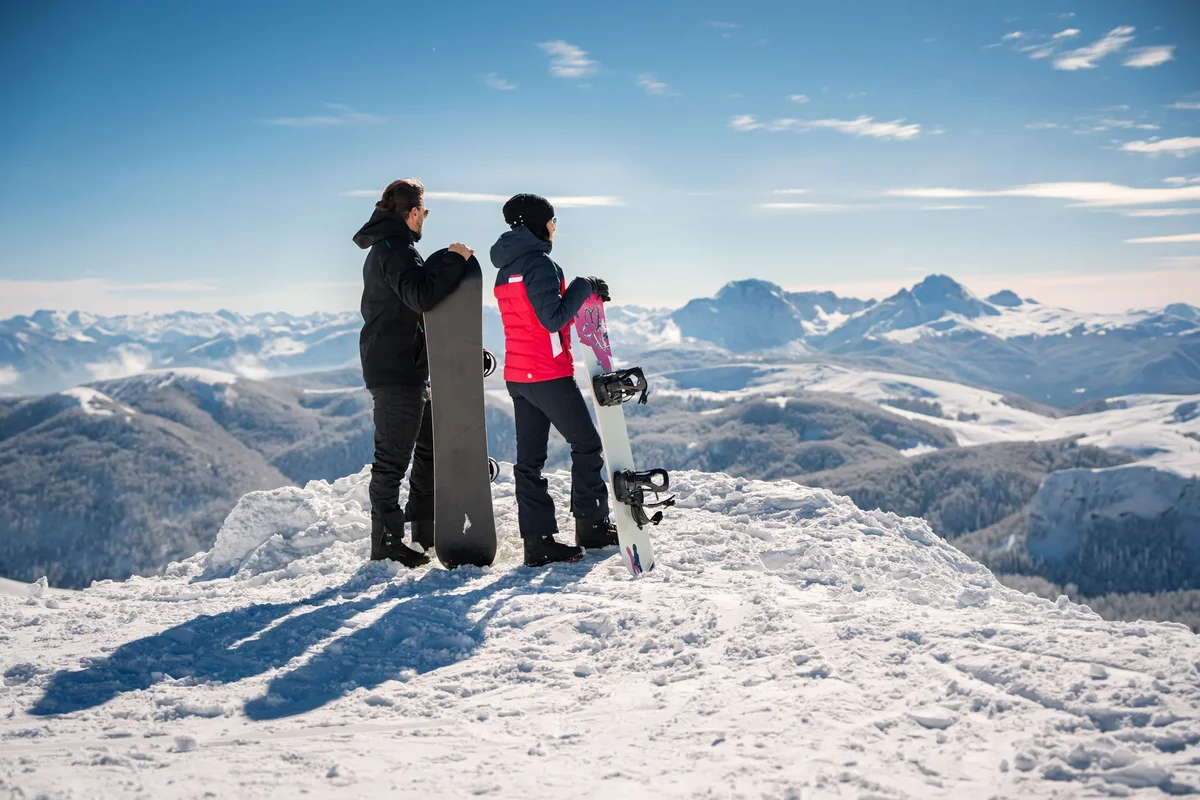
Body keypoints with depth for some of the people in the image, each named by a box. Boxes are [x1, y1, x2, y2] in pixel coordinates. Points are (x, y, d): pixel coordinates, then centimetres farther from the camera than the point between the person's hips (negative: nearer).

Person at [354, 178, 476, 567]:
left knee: (431, 447, 18)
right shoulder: (395, 248, -15)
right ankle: (386, 543, 3)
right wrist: (454, 260, -21)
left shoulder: (388, 248, 19)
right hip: (395, 370, -11)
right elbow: (421, 295, -31)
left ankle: (426, 528, 28)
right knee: (392, 458, -4)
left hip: (409, 368, 11)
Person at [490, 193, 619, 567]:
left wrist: (583, 296, 16)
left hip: (517, 377, 8)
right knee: (587, 444, 7)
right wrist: (583, 287, -11)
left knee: (530, 456, 5)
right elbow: (554, 319, -21)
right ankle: (591, 525, 14)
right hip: (549, 374, -8)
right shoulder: (539, 263, -14)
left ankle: (537, 539, 5)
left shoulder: (506, 269, 14)